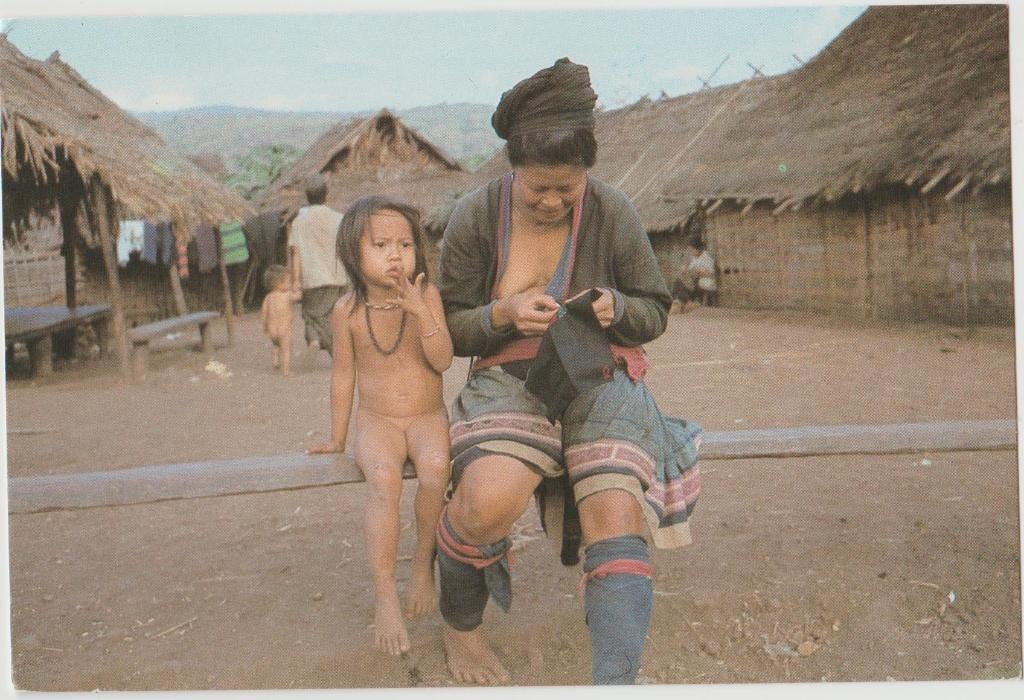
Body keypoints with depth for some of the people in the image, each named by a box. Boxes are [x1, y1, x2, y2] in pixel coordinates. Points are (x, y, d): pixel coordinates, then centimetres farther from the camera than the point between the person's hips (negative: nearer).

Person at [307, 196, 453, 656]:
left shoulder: (426, 295, -5)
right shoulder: (347, 311, -2)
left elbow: (442, 360, -13)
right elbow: (343, 374, 8)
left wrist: (422, 313, -28)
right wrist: (337, 438, 12)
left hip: (428, 417, 0)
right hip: (377, 422, 0)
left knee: (435, 471, -32)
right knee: (384, 480, -31)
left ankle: (423, 564, -9)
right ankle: (385, 598, -27)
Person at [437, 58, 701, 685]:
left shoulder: (614, 214, -3)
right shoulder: (476, 217, -4)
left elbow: (655, 313, 6)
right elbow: (452, 326, 1)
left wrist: (616, 308, -17)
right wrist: (504, 314, -20)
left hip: (602, 379, 1)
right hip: (510, 381, -1)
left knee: (617, 514, -25)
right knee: (489, 501, -28)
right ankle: (460, 624, 5)